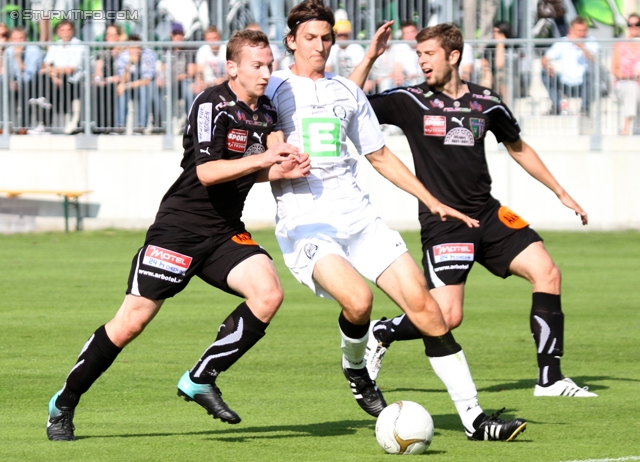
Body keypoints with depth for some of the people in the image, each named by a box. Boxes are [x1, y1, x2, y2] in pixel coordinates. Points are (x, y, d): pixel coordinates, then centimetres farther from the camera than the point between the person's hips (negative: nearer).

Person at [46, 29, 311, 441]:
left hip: (225, 232, 6)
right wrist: (261, 159, -31)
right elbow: (206, 171, -25)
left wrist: (282, 170, 5)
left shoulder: (265, 113, 8)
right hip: (180, 226, -6)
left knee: (269, 293, -19)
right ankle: (64, 405, 8)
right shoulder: (212, 105, -15)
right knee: (132, 320, -8)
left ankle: (201, 380, -7)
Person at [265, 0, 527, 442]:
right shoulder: (274, 90, 4)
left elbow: (379, 155, 27)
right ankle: (355, 369, 6)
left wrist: (432, 201, 21)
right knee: (358, 299, -30)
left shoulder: (347, 92, 19)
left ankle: (473, 417, -8)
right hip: (304, 222, -5)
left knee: (420, 300, -9)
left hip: (359, 217, 5)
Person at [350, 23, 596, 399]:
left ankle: (550, 379, -3)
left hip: (487, 214, 5)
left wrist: (561, 192, 22)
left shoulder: (486, 102, 6)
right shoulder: (411, 101, -4)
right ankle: (380, 333, 13)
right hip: (442, 223, -5)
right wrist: (370, 58, -19)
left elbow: (518, 148, 21)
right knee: (447, 317, -16)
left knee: (547, 272, -9)